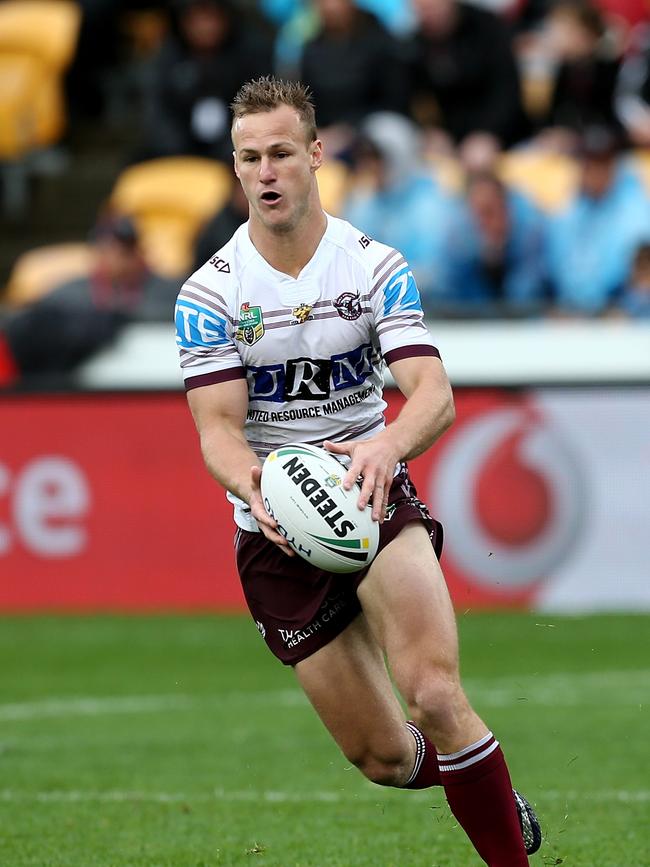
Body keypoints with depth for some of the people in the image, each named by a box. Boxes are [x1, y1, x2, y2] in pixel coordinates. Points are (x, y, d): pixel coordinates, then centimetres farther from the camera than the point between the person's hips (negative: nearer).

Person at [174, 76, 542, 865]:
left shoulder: (376, 268, -4)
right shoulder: (208, 294, -5)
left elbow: (435, 394, -14)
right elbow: (217, 429, -11)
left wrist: (385, 446, -37)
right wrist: (257, 489, -34)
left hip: (375, 500, -1)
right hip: (276, 534, 1)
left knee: (435, 695, -26)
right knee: (382, 757, 3)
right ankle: (481, 786, 36)